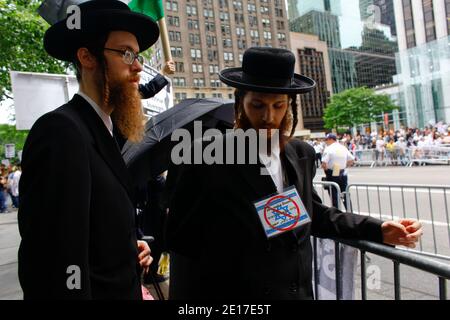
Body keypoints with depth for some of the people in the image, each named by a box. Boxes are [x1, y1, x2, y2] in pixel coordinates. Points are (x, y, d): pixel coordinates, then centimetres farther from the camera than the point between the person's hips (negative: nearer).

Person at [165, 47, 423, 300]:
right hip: (232, 292, -4)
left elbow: (312, 214, 10)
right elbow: (181, 240, -11)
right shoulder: (207, 156, -19)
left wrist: (378, 230, 5)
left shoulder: (302, 154, -1)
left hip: (299, 291, 5)